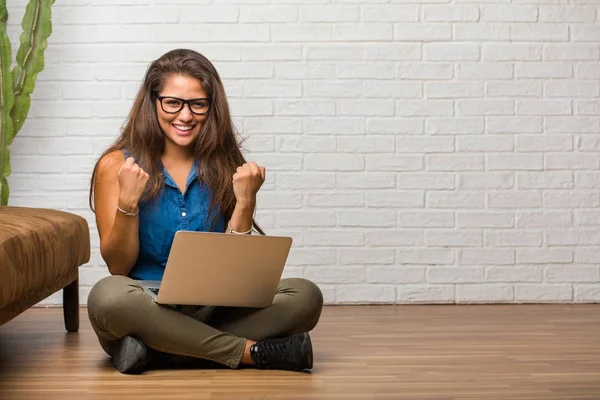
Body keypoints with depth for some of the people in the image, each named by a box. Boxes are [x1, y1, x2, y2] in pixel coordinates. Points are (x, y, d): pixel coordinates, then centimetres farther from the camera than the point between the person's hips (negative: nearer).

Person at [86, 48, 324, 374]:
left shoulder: (225, 167, 5)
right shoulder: (117, 165, -1)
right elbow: (118, 268, -4)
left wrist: (245, 202, -10)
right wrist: (127, 203, -19)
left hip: (209, 314, 3)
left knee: (306, 296, -20)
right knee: (107, 295, -37)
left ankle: (158, 353, -22)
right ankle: (251, 351, -23)